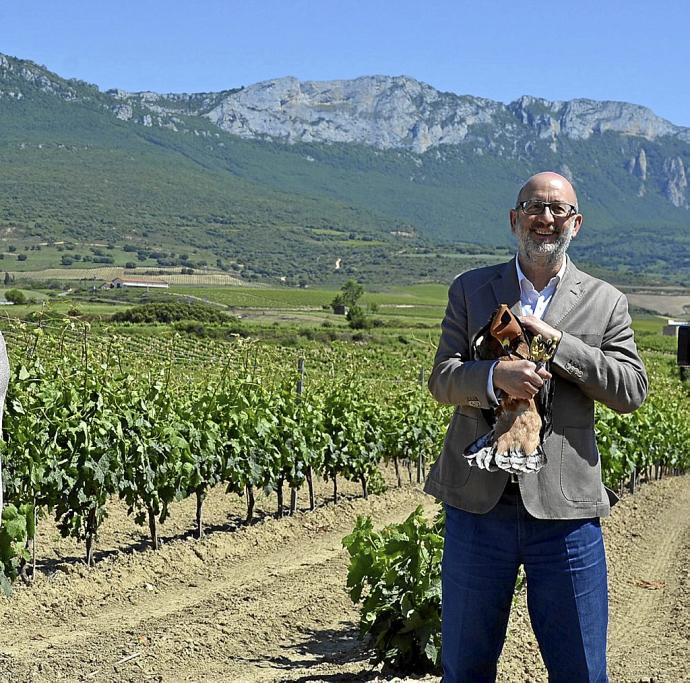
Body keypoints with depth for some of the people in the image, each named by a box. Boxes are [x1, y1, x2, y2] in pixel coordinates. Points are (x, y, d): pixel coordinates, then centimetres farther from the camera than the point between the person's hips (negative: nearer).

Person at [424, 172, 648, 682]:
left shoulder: (605, 302, 7)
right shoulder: (470, 290, 8)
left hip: (565, 507, 0)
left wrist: (556, 340, -12)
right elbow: (442, 380, 1)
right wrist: (495, 375, -21)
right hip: (479, 503, 1)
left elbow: (632, 390, -3)